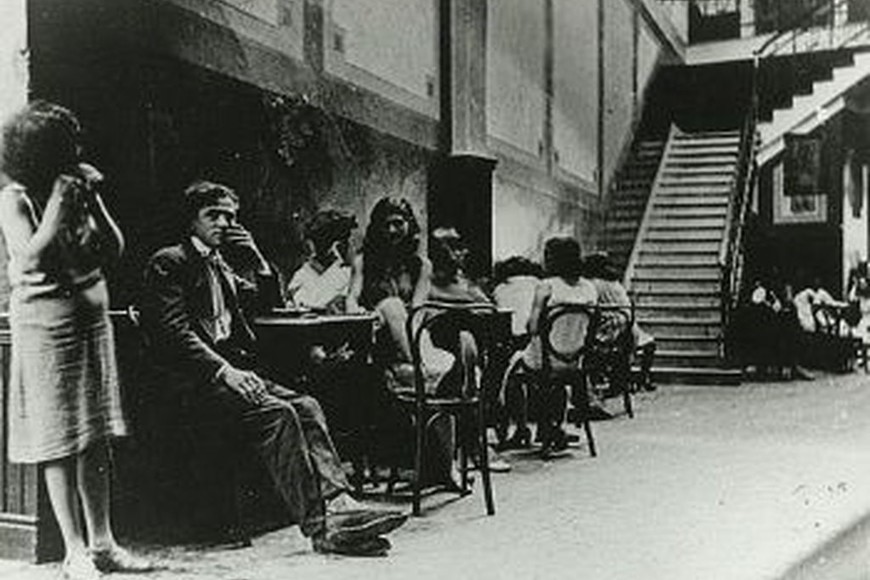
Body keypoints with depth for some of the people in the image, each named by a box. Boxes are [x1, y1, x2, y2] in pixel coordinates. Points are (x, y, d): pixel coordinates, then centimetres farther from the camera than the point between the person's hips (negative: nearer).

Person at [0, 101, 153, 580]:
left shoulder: (79, 189, 7)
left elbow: (115, 250, 3)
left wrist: (93, 203, -7)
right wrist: (59, 205, -17)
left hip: (92, 314, 6)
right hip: (46, 319, -6)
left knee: (97, 438, 7)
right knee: (60, 440, -2)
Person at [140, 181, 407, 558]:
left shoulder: (218, 265, 25)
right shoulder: (169, 263, 0)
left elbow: (268, 300, 28)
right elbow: (174, 332, -12)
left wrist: (256, 257, 11)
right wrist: (224, 370, -22)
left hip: (233, 369, 8)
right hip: (197, 378, -8)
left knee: (306, 407, -15)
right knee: (277, 413, -28)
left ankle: (338, 505, -26)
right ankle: (320, 526, -29)